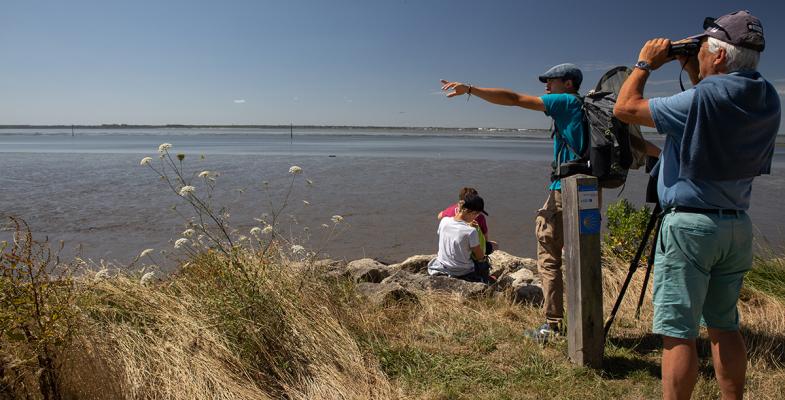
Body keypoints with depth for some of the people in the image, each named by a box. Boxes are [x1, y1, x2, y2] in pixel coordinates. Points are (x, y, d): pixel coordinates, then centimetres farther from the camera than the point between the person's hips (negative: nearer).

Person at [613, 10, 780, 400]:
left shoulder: (705, 97, -17)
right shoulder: (767, 99, 6)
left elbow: (625, 107, -12)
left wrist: (645, 63, 3)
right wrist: (693, 73, 19)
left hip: (690, 224, -8)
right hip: (737, 225, 8)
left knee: (678, 332, -3)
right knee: (725, 327, 18)